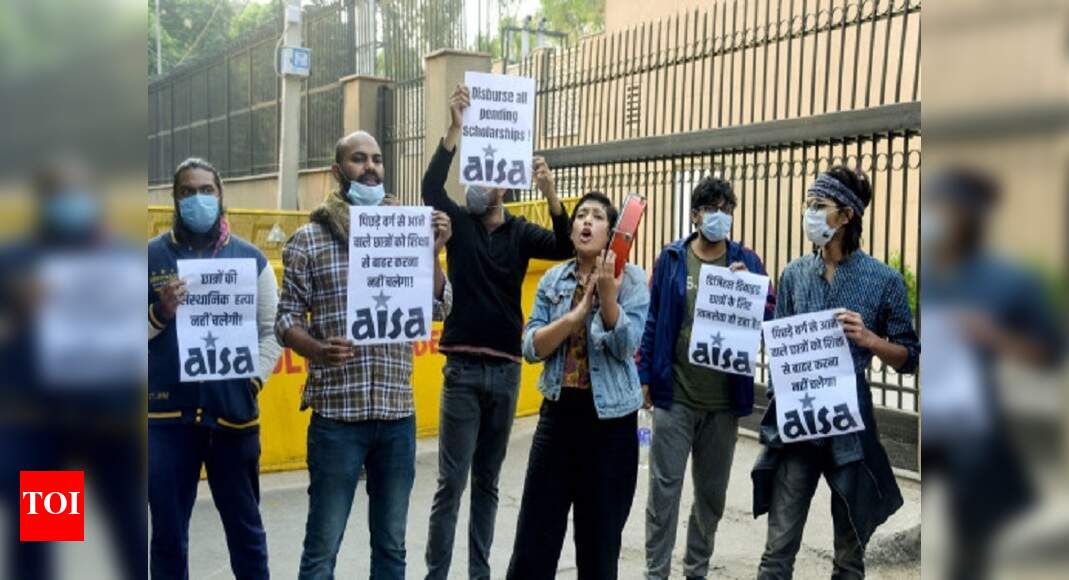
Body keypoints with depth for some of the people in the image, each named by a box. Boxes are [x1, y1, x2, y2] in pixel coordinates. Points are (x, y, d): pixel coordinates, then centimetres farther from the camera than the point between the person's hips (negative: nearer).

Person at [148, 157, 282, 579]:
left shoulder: (251, 258, 5)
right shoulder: (151, 255, 3)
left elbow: (273, 329, 5)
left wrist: (255, 378, -8)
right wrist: (159, 314, -16)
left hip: (234, 413, 0)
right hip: (166, 415, 0)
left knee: (245, 525, 14)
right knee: (167, 531, 11)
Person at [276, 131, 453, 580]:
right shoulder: (308, 239, 0)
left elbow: (439, 309, 6)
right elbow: (287, 317, -1)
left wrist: (433, 254, -9)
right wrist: (318, 350, -20)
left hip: (397, 413, 3)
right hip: (336, 414, -3)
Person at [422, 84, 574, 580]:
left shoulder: (520, 232, 4)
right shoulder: (459, 222, 2)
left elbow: (567, 247, -13)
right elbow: (431, 188, -17)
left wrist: (549, 192, -27)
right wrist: (456, 128, -26)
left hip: (506, 370, 2)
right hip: (463, 368, -2)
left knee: (487, 481, 13)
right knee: (451, 482, -1)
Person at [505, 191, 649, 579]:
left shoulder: (631, 279, -4)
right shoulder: (553, 279, 5)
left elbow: (626, 347, -14)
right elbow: (531, 348, -3)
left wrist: (607, 293, -26)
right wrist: (576, 314, -17)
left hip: (610, 420, -2)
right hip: (558, 413, 3)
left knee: (600, 538, 9)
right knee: (535, 535, 5)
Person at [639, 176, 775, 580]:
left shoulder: (747, 261, 4)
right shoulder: (671, 258, 0)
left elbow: (771, 318, 1)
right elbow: (652, 320, 3)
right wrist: (645, 375, 0)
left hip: (725, 400, 2)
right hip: (674, 396, -2)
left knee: (712, 492, 13)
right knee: (664, 488, 0)